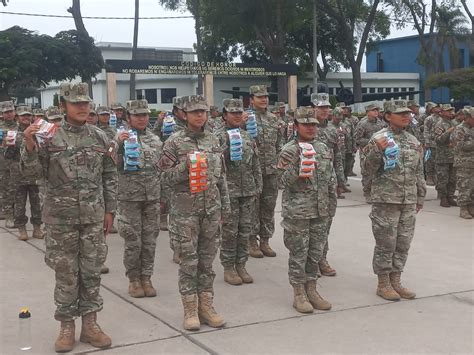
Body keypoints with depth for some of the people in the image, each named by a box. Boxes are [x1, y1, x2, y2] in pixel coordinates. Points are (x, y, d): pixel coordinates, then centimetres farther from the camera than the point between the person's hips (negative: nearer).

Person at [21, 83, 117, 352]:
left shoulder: (100, 138, 4)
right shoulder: (50, 135, -3)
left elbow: (110, 177, 8)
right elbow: (34, 168, -8)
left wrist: (110, 210, 6)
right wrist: (29, 145, -26)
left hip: (94, 215, 2)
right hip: (61, 216, -2)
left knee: (92, 271, 7)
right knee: (66, 272, 6)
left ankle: (90, 323, 19)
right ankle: (67, 326, 18)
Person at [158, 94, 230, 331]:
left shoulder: (214, 141, 9)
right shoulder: (175, 142, -4)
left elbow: (222, 176, 14)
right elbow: (165, 177, -6)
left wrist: (225, 205, 12)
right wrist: (186, 166, -21)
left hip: (212, 208, 4)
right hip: (185, 209, -4)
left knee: (207, 259, 9)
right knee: (188, 261, 1)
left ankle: (206, 305, 18)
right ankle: (190, 309, 10)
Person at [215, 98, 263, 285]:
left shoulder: (247, 136, 11)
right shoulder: (219, 136, -5)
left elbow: (256, 164, 14)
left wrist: (258, 186, 11)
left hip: (248, 191, 5)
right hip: (229, 190, -5)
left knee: (245, 230, 9)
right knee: (230, 231, 1)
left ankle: (241, 265, 20)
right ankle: (228, 268, 13)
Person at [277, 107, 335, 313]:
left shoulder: (324, 149, 10)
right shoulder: (289, 151, -7)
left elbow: (332, 179, 16)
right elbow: (281, 181, -9)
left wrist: (332, 205, 14)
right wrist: (297, 174, -27)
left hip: (321, 211, 5)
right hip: (297, 211, -5)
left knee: (315, 252, 12)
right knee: (298, 254, 2)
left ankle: (311, 290, 24)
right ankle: (298, 294, 13)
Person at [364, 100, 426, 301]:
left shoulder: (413, 141, 11)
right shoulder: (379, 139, -8)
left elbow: (419, 172, 18)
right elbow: (368, 170, -11)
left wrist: (420, 197, 19)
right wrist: (377, 151, -27)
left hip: (408, 202, 6)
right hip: (386, 200, -6)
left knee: (403, 243, 11)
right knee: (386, 243, 1)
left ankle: (395, 281, 23)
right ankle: (383, 284, 13)